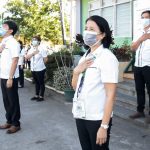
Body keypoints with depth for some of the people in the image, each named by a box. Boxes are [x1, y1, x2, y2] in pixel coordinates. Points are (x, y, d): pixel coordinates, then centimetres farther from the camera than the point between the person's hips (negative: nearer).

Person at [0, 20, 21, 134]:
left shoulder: (13, 43, -13)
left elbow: (15, 61, -18)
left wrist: (10, 78, -21)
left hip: (10, 77, -8)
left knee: (13, 101, 3)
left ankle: (16, 124, 14)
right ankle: (9, 121, 27)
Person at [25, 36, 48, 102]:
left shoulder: (41, 49, -12)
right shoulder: (31, 49, 9)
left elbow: (45, 59, -12)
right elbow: (27, 57, -3)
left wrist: (40, 64, 2)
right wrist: (33, 53, -17)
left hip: (40, 69, -7)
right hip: (33, 69, 7)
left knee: (41, 83, 4)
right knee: (36, 83, 17)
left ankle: (41, 96, 13)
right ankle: (36, 95, 27)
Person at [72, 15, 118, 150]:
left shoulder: (107, 58, -14)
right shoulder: (85, 56, 7)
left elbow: (110, 95, -17)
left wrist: (104, 126, -19)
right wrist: (76, 71, -5)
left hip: (97, 118, -7)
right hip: (80, 115, 7)